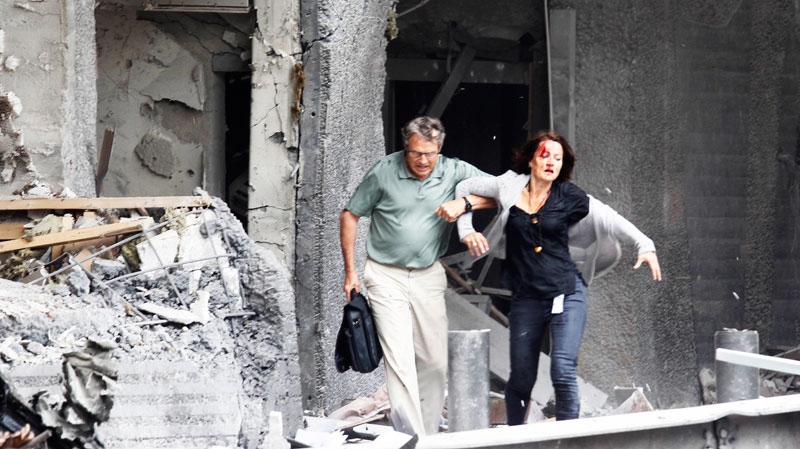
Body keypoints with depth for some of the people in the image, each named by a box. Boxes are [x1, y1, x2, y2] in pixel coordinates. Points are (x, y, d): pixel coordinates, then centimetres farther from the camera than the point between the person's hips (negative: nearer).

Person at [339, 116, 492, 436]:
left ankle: (429, 434, 22)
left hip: (429, 275, 3)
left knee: (435, 361, 7)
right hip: (386, 275, -3)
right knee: (400, 360, -12)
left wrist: (465, 203, -21)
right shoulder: (383, 172, -9)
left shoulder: (454, 172, -5)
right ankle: (410, 437, -12)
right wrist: (350, 271, 0)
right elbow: (349, 216, 1)